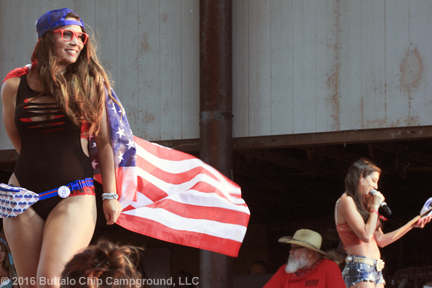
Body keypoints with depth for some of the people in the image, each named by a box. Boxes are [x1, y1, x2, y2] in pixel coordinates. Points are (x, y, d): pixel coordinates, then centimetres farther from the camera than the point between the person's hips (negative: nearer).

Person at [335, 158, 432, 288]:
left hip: (375, 270, 9)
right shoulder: (346, 201, -5)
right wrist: (375, 206, -5)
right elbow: (366, 235, -15)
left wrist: (412, 225, 24)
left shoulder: (361, 204, 22)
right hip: (360, 268, -9)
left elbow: (380, 239, 22)